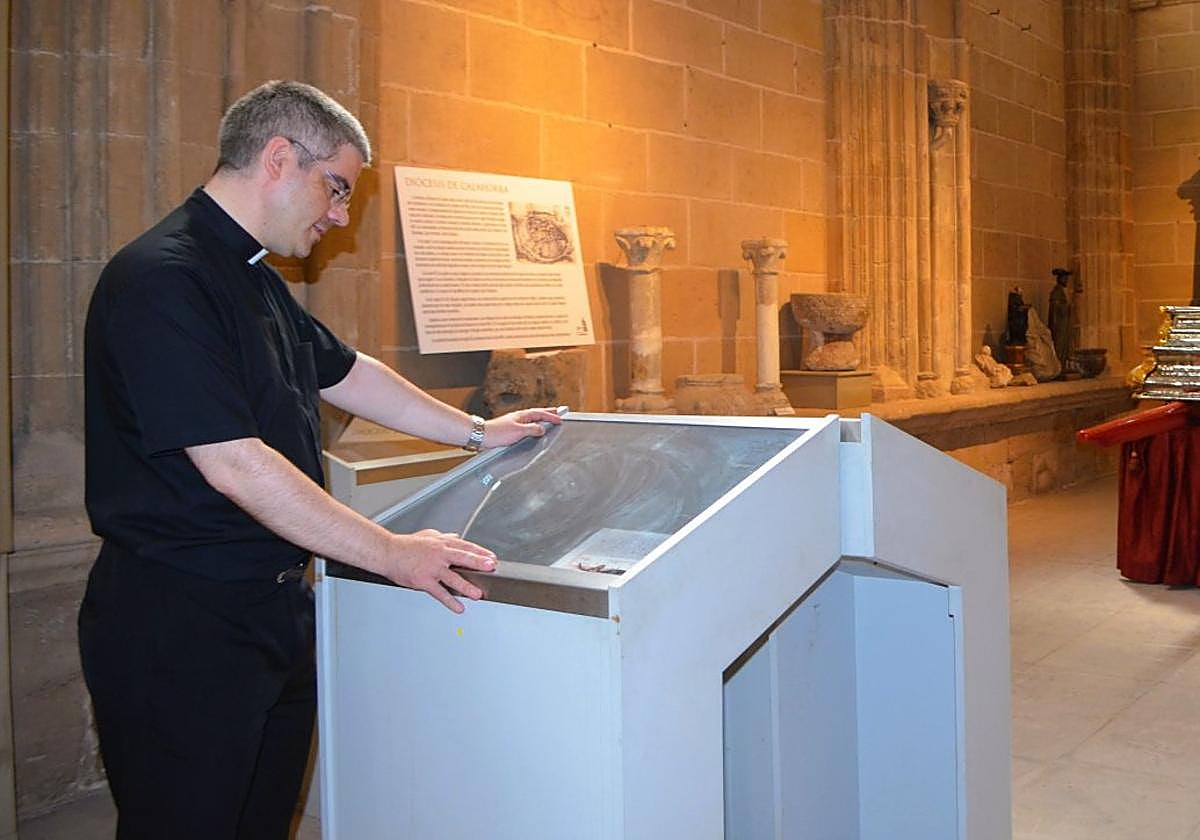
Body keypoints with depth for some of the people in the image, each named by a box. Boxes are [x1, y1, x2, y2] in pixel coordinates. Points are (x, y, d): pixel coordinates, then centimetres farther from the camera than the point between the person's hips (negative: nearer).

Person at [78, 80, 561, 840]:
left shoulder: (257, 282, 13)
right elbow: (233, 464, -25)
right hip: (178, 626, -9)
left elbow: (344, 374, 25)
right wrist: (392, 555, -23)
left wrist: (477, 432, 27)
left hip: (273, 605, 9)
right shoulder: (160, 281, -19)